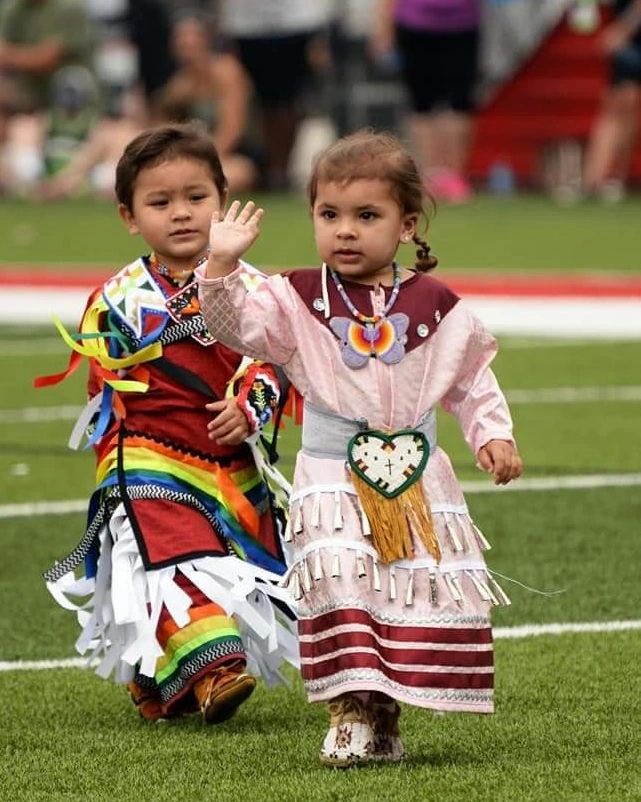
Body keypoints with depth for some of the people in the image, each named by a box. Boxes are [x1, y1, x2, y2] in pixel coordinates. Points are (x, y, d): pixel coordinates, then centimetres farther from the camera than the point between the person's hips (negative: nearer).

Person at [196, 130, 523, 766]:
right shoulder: (297, 301, 0)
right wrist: (221, 266, -27)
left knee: (438, 591, -1)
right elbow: (237, 324, -13)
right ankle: (351, 711, -12)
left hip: (418, 478, 2)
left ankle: (387, 711, 13)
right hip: (331, 476, -2)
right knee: (338, 584, -19)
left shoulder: (435, 307, 4)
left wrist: (493, 434, 1)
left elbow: (471, 379, 13)